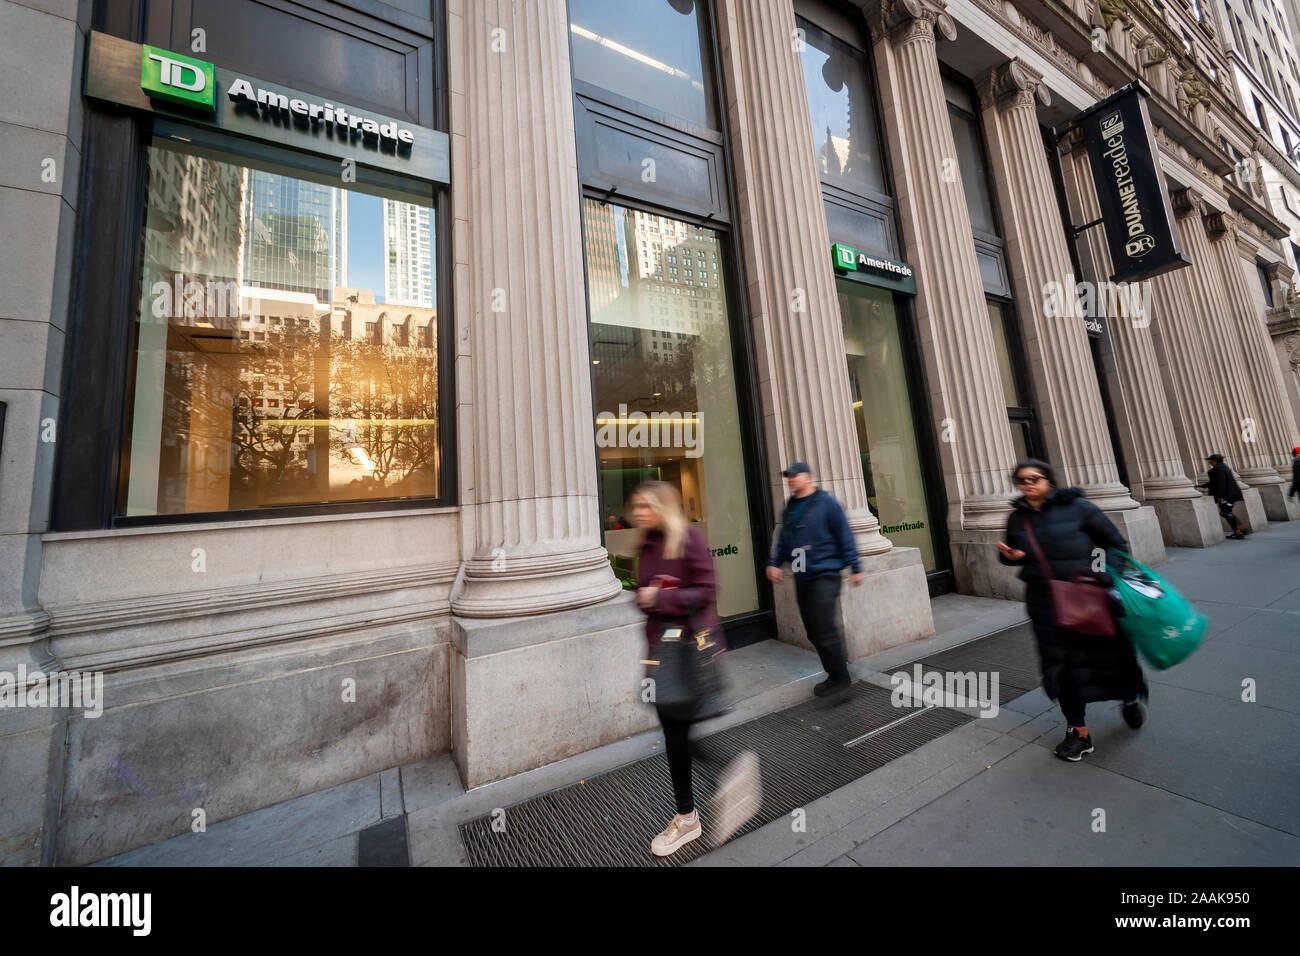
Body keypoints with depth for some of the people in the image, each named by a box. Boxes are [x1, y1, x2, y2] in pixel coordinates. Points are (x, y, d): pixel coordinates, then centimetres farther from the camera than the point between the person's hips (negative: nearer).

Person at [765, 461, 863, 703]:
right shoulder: (789, 508, 13)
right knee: (813, 632, 12)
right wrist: (774, 563, 7)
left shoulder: (826, 502, -6)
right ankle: (834, 676, 27)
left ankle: (841, 680, 8)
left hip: (825, 575, -7)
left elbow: (845, 536, -6)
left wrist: (855, 568, -8)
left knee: (826, 629, -10)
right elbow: (783, 540, 19)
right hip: (802, 578, 7)